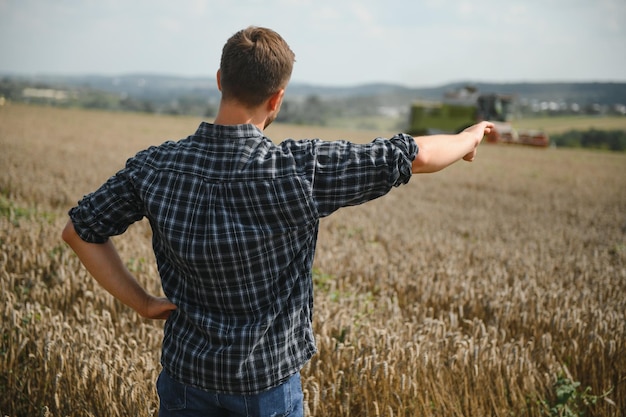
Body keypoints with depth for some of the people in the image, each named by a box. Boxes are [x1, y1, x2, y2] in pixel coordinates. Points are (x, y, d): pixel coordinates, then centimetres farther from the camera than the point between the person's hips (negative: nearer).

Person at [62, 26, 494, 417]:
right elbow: (418, 156, -15)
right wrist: (467, 138, 6)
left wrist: (142, 302, 0)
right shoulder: (302, 170, -24)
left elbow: (79, 230, -2)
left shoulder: (154, 167, -13)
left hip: (186, 374, 3)